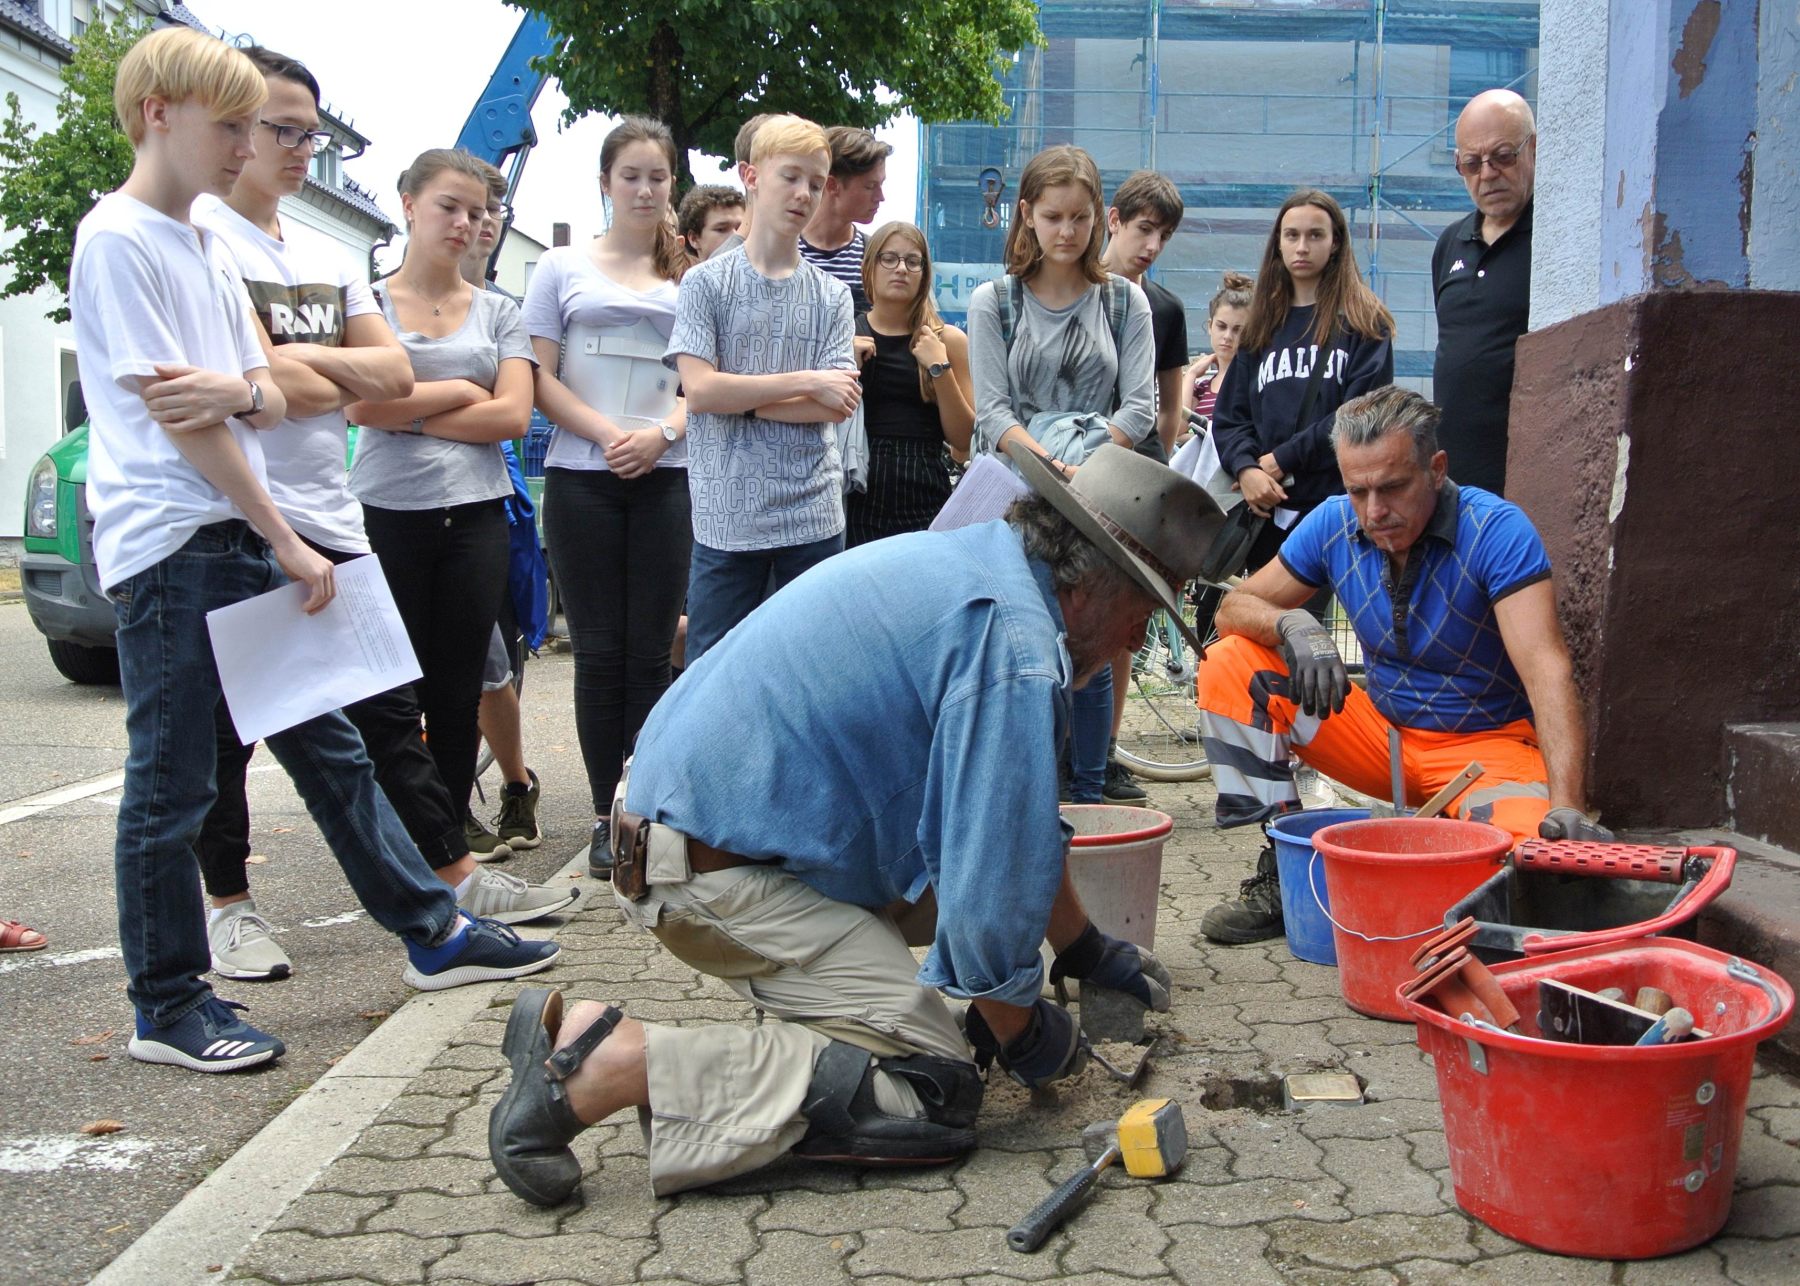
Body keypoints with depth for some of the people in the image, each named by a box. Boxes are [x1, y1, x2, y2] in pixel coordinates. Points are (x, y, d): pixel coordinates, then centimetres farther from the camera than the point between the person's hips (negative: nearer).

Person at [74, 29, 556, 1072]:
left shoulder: (211, 246, 17)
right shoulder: (117, 239, -9)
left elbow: (271, 403, 13)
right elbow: (175, 415, -15)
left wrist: (242, 390, -12)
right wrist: (287, 544, -13)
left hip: (244, 533, 9)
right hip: (170, 545, -8)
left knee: (330, 748, 12)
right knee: (172, 786, 1)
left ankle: (434, 933, 20)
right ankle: (167, 1005, 13)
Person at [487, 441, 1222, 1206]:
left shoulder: (972, 560, 13)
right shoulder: (1016, 637, -19)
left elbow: (1014, 816, 24)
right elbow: (996, 877, -20)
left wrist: (1087, 951, 30)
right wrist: (1018, 1033, -1)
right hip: (719, 874, -10)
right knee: (934, 1097, -12)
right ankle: (611, 1064, -16)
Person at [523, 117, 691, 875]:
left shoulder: (691, 277, 13)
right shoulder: (563, 269, 10)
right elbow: (540, 378, 3)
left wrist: (662, 434, -10)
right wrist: (607, 435, -11)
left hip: (666, 479, 1)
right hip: (582, 479, -1)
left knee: (650, 651, 1)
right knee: (599, 650, 0)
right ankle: (606, 816, 6)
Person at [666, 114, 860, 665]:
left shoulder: (831, 296, 9)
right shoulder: (707, 282, 3)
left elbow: (837, 406, -1)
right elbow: (700, 391, -9)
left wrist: (742, 398, -8)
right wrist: (806, 383, -9)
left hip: (814, 514, 2)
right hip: (727, 516, -2)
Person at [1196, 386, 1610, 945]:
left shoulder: (1497, 531, -21)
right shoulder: (1333, 524, -7)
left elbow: (1547, 672, -31)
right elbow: (1233, 610, -3)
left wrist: (1568, 807, -44)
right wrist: (1292, 625, -29)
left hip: (1485, 743, -4)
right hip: (1382, 728, 5)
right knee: (1229, 665, -12)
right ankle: (1280, 867, -8)